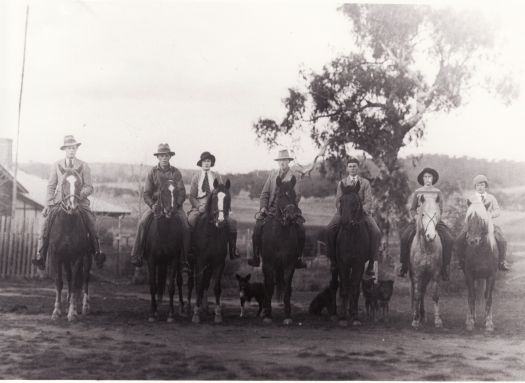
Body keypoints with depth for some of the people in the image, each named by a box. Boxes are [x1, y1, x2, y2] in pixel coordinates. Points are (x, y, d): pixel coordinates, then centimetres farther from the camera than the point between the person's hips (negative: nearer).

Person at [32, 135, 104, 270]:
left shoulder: (84, 166, 7)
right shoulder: (56, 166, 11)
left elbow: (89, 187, 4)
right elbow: (51, 186, 12)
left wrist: (79, 194, -16)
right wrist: (49, 203, -1)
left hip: (79, 201, -1)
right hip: (59, 200, 1)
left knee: (90, 221, -24)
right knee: (46, 219, -20)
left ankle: (97, 252, -11)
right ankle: (40, 256, -17)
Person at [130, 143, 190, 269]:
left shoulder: (176, 172, 5)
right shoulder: (152, 172, 6)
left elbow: (182, 193, 2)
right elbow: (146, 193, 3)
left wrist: (176, 204, -16)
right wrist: (152, 205, -16)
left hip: (174, 205, 0)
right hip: (155, 204, 0)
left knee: (185, 226, -22)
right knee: (142, 223, -24)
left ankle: (185, 259, -13)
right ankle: (136, 256, -18)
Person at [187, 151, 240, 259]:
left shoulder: (216, 176, 11)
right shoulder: (196, 177, 10)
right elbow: (192, 196, 7)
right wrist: (199, 206, -11)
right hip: (199, 205, -1)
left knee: (232, 221, -21)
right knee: (190, 220, -33)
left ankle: (232, 249, -11)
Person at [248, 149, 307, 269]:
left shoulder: (295, 176, 6)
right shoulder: (272, 174, 15)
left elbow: (297, 196, -3)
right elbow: (265, 193, 11)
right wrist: (263, 207, -5)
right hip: (271, 209, 2)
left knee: (301, 230, -22)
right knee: (257, 227, -19)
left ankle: (298, 259, -9)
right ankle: (256, 257, -9)